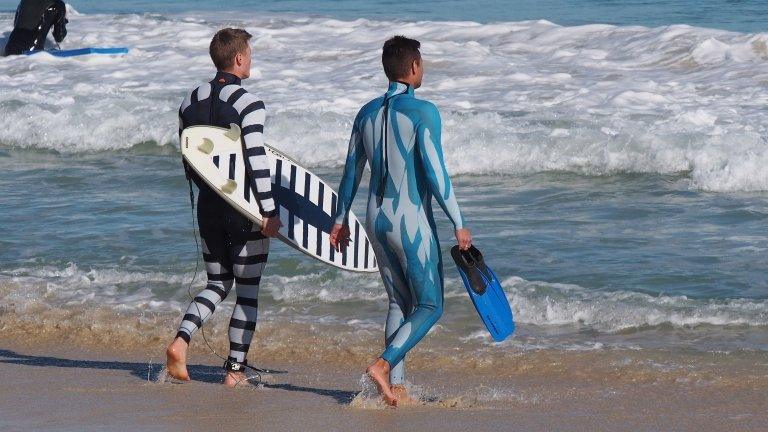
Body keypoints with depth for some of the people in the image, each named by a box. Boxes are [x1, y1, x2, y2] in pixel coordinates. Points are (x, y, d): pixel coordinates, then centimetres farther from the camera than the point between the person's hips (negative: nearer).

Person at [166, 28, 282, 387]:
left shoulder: (189, 103, 6)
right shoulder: (248, 104, -14)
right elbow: (256, 162, -19)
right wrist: (270, 212, -17)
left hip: (208, 205, 6)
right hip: (245, 209, -6)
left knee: (218, 283, 16)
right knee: (248, 289, 6)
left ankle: (181, 340, -6)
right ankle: (235, 369, 7)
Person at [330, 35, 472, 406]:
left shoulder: (367, 113, 7)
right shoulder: (423, 112, -13)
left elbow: (352, 171, 14)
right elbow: (435, 173, -18)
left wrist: (340, 220, 24)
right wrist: (458, 224, -13)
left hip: (377, 221, 7)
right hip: (412, 222, -7)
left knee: (399, 304, 14)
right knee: (430, 306, 0)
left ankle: (396, 386, 8)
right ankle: (384, 364, -17)